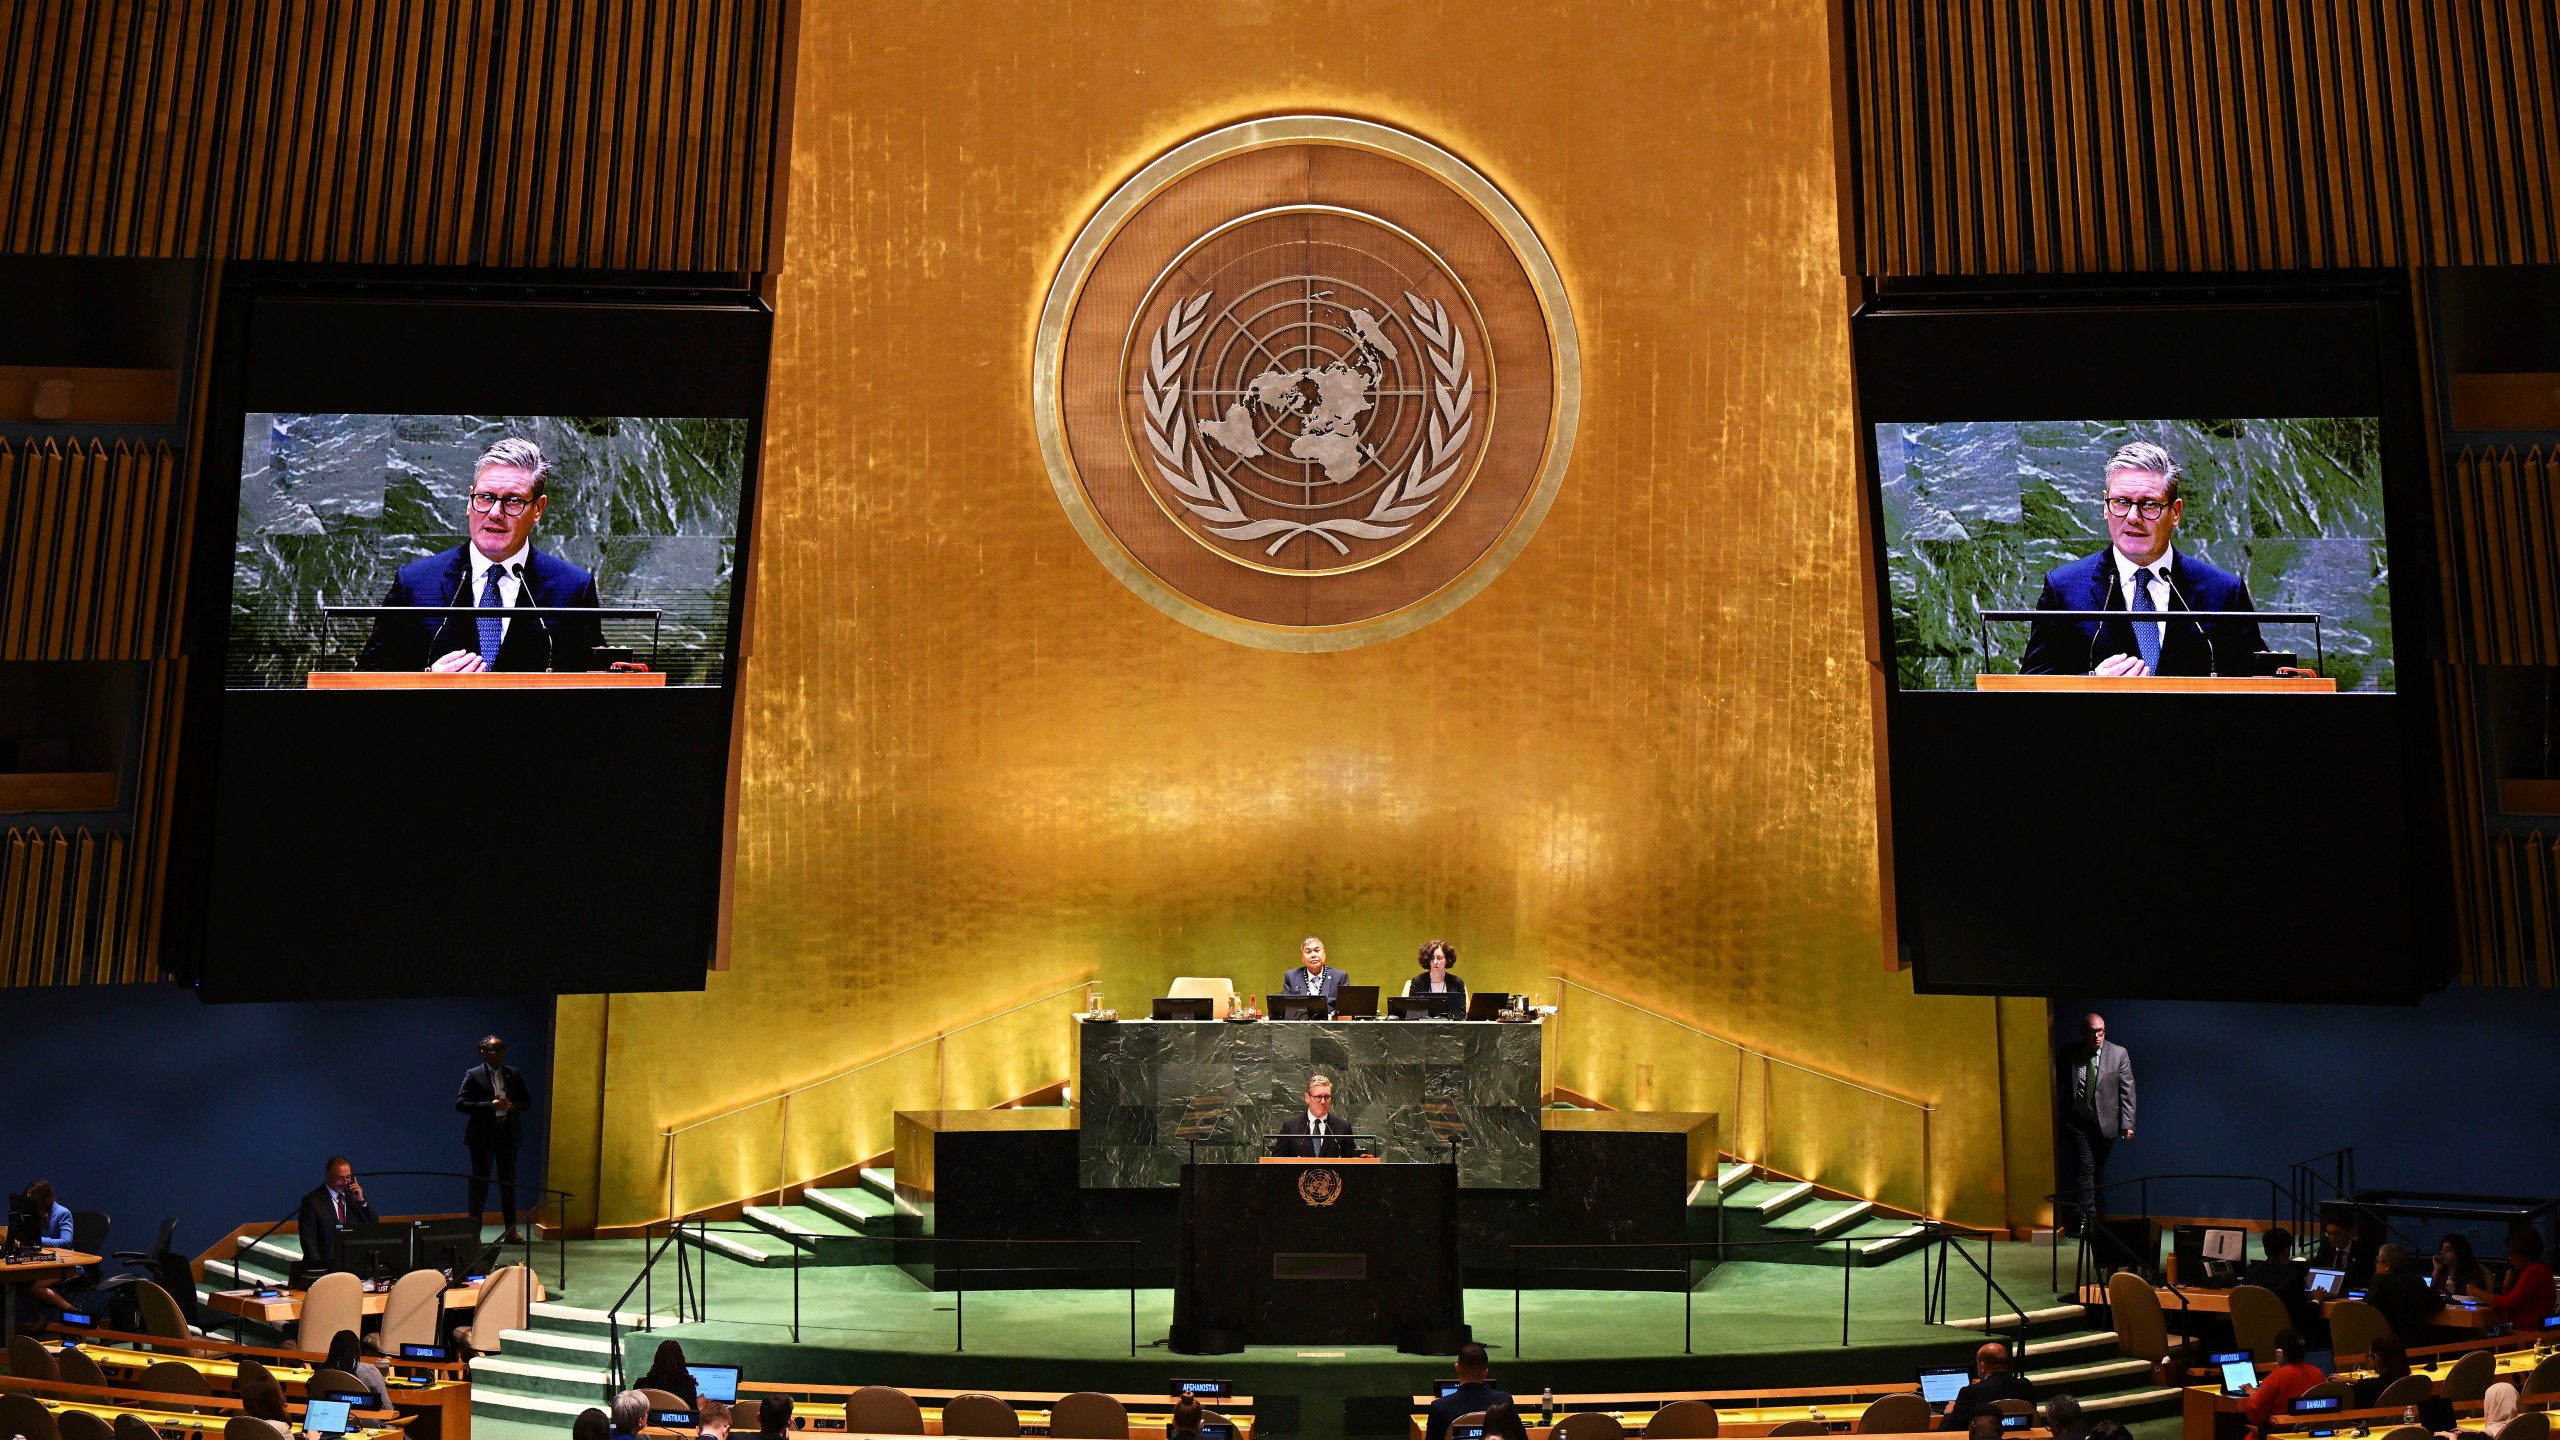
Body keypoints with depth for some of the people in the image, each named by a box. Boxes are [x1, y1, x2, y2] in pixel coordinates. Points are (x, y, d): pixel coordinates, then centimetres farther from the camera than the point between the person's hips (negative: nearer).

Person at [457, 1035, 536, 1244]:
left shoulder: (514, 1074, 7)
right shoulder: (474, 1075, -4)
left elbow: (527, 1102, 10)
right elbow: (460, 1103, -10)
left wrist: (512, 1105, -12)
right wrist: (490, 1105, -20)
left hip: (508, 1134, 4)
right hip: (483, 1135, -4)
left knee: (509, 1182, 7)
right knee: (480, 1183, 0)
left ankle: (511, 1231, 13)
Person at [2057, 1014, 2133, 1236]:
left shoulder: (2118, 1054, -2)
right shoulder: (2071, 1054, -2)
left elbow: (2127, 1090, -2)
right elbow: (2062, 1087, 2)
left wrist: (2127, 1123, -6)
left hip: (2106, 1123, 1)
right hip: (2079, 1122, -1)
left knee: (2097, 1171, 10)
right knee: (2085, 1169, -8)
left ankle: (2085, 1218, 22)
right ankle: (2086, 1218, -8)